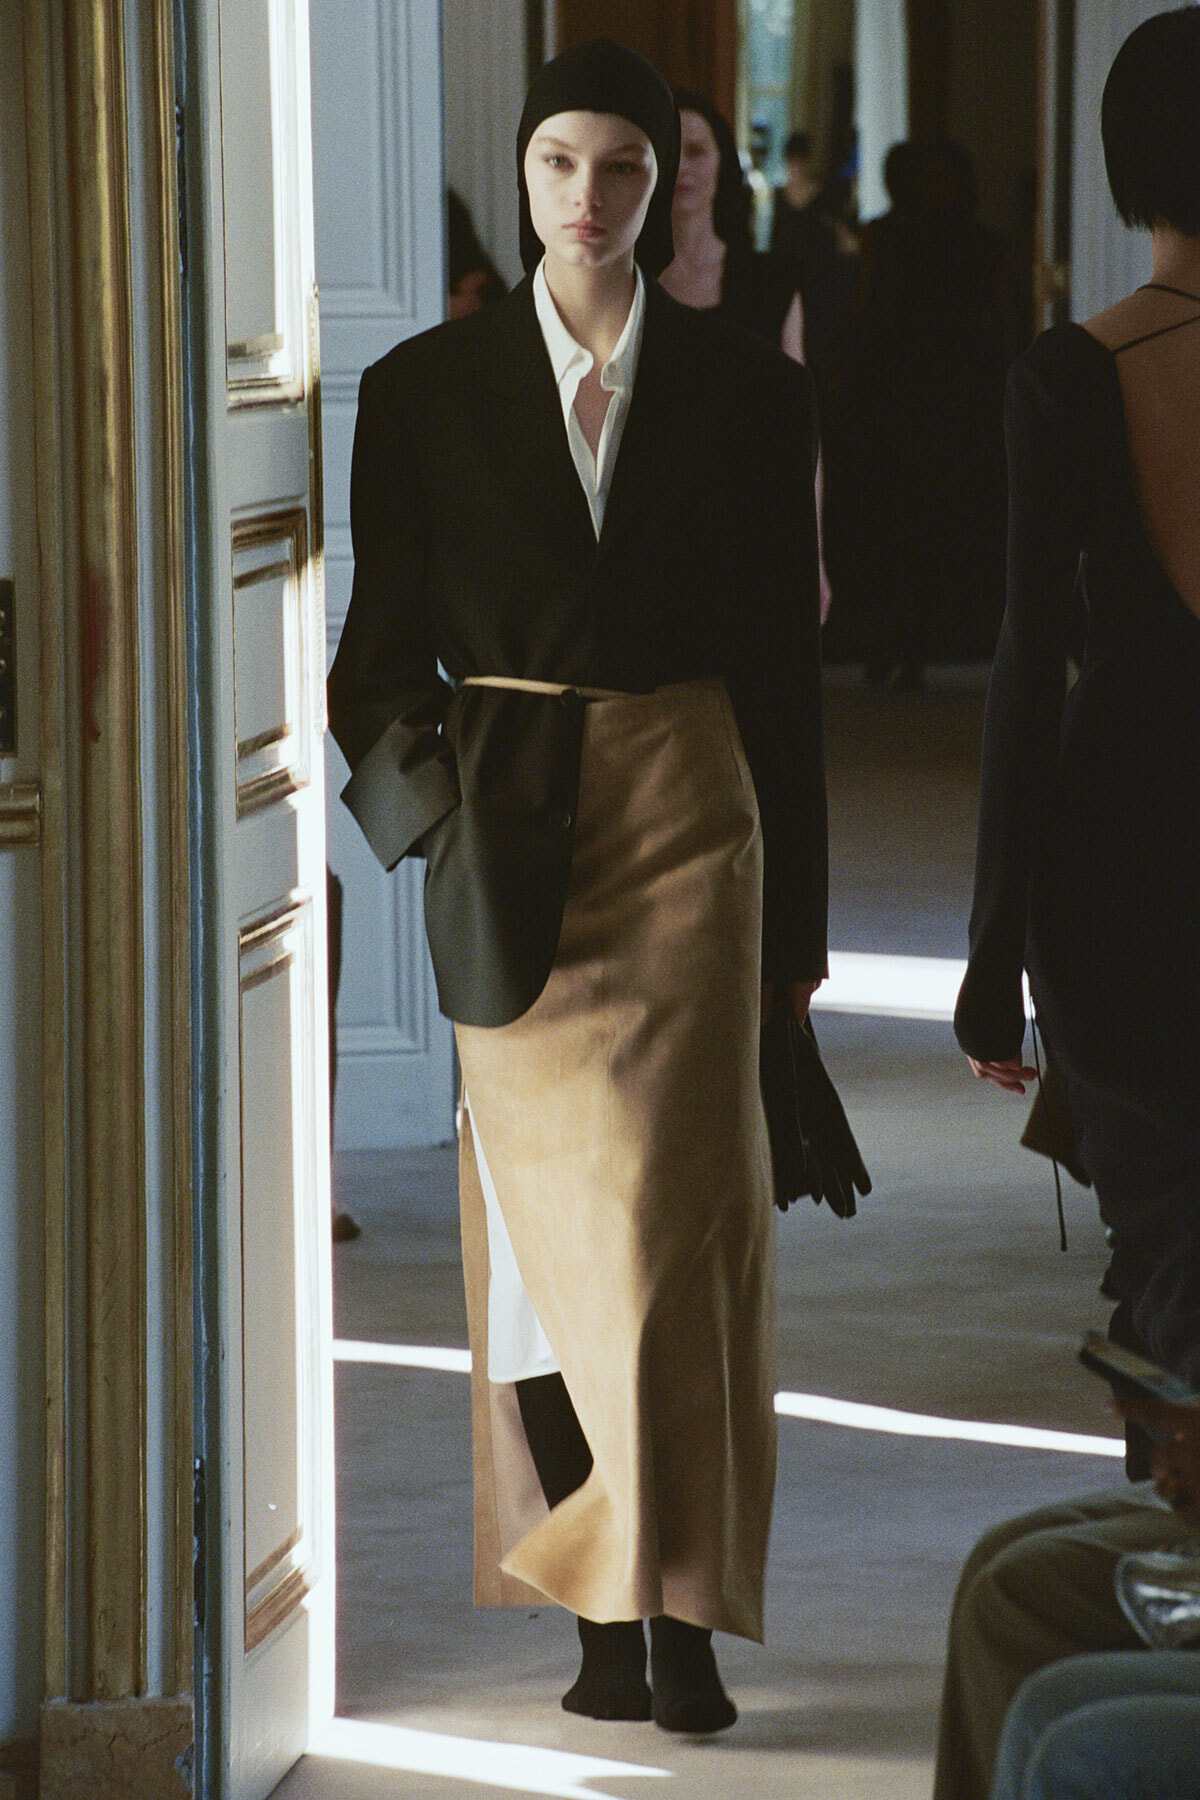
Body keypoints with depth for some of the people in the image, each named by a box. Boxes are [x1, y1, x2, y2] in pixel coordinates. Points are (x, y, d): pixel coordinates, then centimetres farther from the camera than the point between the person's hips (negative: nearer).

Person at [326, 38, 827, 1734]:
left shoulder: (744, 392, 4)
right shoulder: (427, 388, 5)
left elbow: (783, 660, 7)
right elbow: (385, 636, 8)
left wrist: (795, 911, 7)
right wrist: (408, 781, -12)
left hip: (686, 813, -1)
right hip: (514, 831, 1)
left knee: (670, 1209, -6)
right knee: (553, 1214, 0)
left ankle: (681, 1613, -4)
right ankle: (612, 1609, 6)